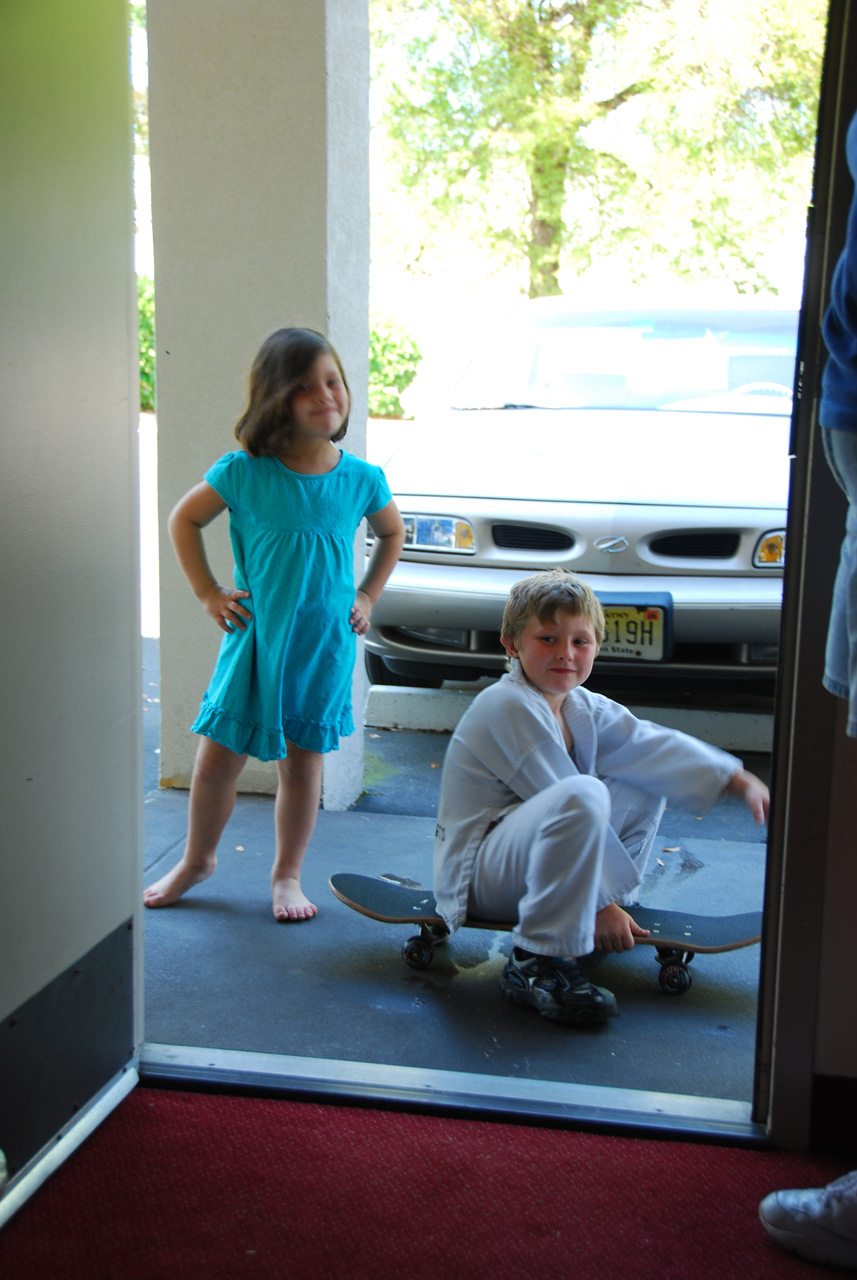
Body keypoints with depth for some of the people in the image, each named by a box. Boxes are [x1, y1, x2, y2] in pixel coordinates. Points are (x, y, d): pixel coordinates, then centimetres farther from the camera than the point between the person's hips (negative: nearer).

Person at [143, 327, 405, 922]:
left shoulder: (362, 479, -5)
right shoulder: (243, 472, -10)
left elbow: (393, 533, 16)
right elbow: (185, 519, 5)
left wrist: (366, 597, 9)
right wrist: (208, 593, 0)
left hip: (326, 644, 1)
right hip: (253, 638, 0)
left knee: (303, 761, 9)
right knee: (218, 757, 6)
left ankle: (287, 876, 27)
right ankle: (197, 861, 30)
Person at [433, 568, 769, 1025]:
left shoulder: (581, 707, 9)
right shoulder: (508, 706, -20)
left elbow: (653, 746, 8)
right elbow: (570, 800, -21)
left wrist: (739, 780, -1)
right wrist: (601, 902, -20)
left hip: (523, 862, 10)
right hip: (480, 874, -10)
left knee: (643, 787, 15)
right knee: (583, 796, -37)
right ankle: (536, 966, -29)